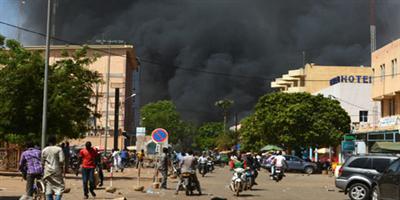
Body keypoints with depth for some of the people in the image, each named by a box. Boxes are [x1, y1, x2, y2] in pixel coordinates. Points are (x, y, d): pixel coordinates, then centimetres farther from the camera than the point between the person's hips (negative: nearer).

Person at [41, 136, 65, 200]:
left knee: (49, 188, 9)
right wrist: (61, 168, 2)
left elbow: (42, 162, 7)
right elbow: (61, 160, -12)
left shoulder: (44, 150, 5)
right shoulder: (59, 149, -6)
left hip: (47, 171, 4)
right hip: (56, 171, -4)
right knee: (59, 187, 1)